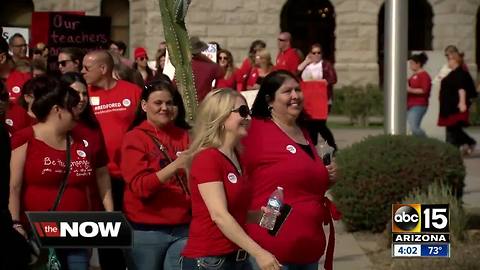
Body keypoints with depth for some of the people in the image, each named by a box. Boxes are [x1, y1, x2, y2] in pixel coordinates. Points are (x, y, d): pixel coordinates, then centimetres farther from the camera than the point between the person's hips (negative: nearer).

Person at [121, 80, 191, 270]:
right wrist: (175, 165, -25)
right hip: (146, 231, -3)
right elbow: (140, 186, -14)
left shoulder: (182, 136, 7)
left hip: (183, 228, 3)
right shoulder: (134, 138, -3)